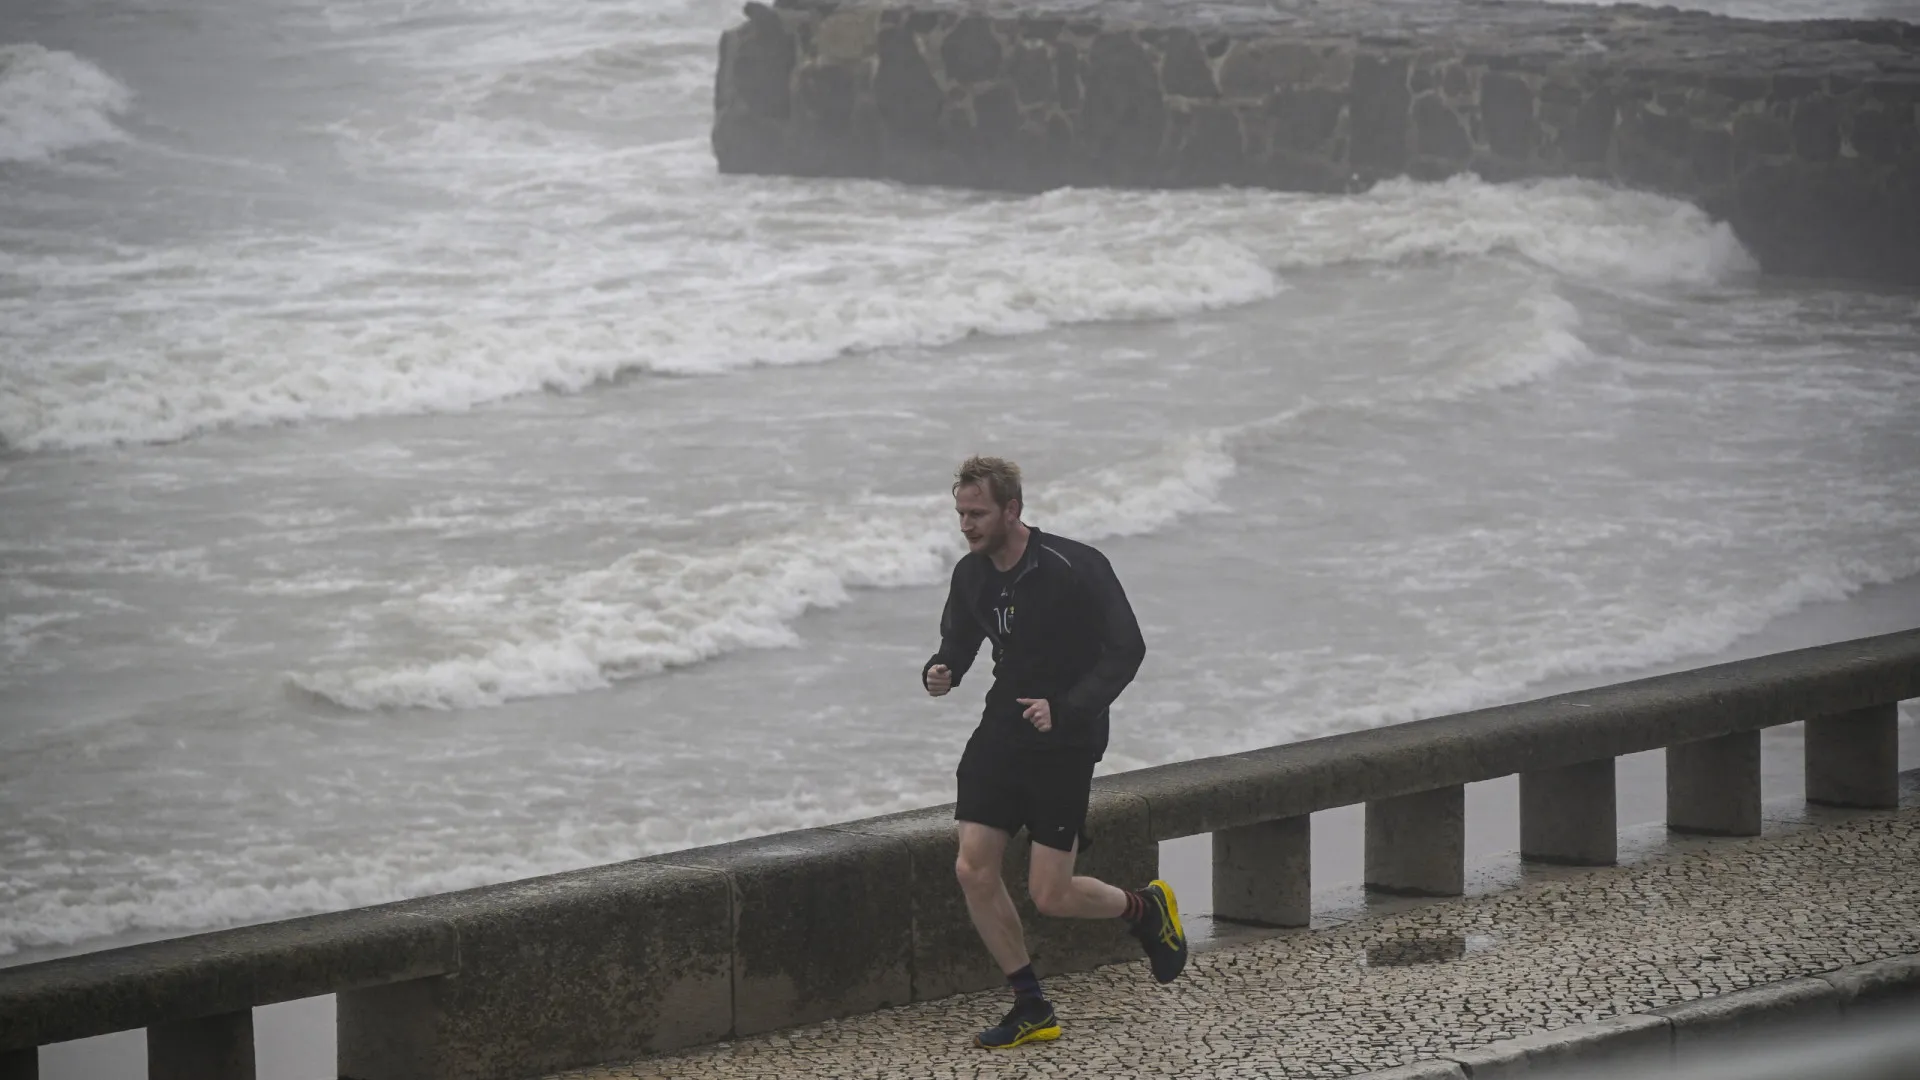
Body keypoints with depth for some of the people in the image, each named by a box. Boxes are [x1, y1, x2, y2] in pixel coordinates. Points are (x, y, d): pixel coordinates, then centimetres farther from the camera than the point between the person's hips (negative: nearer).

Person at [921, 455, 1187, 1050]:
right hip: (1003, 731, 6)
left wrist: (1066, 708, -27)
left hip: (1065, 741, -6)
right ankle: (1030, 1008, 6)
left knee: (1050, 895, -7)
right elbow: (959, 639, 16)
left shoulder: (1074, 569, -17)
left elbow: (1126, 649, -16)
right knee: (973, 868, -6)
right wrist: (940, 671, -9)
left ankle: (1145, 908, 25)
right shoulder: (972, 575, 2)